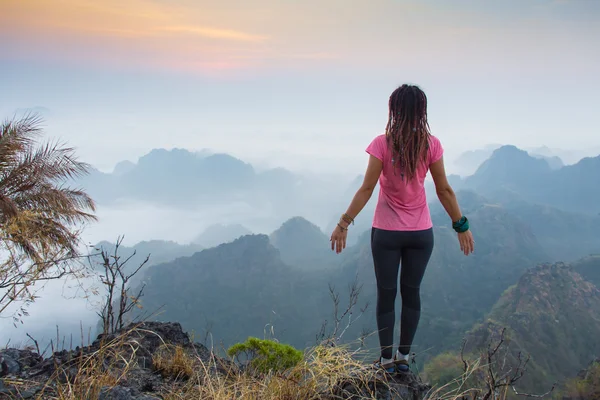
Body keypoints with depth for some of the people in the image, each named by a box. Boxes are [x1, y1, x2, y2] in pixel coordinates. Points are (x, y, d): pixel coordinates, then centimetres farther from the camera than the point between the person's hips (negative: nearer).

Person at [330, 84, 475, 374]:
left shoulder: (382, 144, -13)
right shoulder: (431, 144, -6)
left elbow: (367, 189, -13)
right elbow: (444, 191, -2)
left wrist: (344, 223, -6)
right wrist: (461, 226, 8)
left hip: (386, 232, -2)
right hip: (421, 232, 2)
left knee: (386, 294, 9)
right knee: (411, 293, 14)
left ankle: (387, 360, 17)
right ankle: (403, 357, 22)